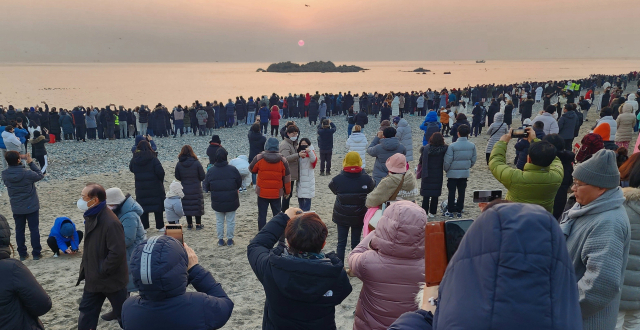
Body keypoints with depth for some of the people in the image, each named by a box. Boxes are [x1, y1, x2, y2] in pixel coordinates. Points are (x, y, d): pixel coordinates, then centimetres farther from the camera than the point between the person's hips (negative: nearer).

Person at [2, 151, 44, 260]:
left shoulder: (5, 174, -10)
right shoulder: (27, 173, -23)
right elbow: (40, 175, -6)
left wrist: (21, 161, 0)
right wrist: (31, 162, -3)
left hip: (16, 208, 3)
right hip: (31, 207, -3)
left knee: (19, 230, 15)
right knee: (34, 229, 8)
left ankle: (22, 254, 21)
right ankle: (36, 253, 13)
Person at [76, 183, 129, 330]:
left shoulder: (110, 222, -26)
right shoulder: (91, 216, 4)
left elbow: (118, 252, -29)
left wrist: (102, 271, -20)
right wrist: (85, 268, 13)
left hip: (112, 280, -9)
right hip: (93, 278, 9)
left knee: (123, 315, 8)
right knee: (86, 312, 17)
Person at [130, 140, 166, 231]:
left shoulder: (134, 159, 0)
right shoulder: (153, 159, -12)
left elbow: (131, 169, 17)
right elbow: (160, 172, -16)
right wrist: (161, 180, 0)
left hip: (140, 188, 3)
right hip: (155, 187, -3)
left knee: (143, 207, 11)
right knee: (158, 206, 6)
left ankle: (144, 226, 14)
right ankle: (160, 226, 10)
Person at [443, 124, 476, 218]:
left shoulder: (452, 146, -19)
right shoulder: (472, 146, -5)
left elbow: (447, 161, -14)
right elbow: (474, 159, 6)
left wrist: (446, 169, 5)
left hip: (453, 173, -4)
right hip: (465, 173, 4)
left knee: (451, 192, 6)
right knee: (461, 192, 12)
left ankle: (450, 211, 11)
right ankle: (459, 211, 18)